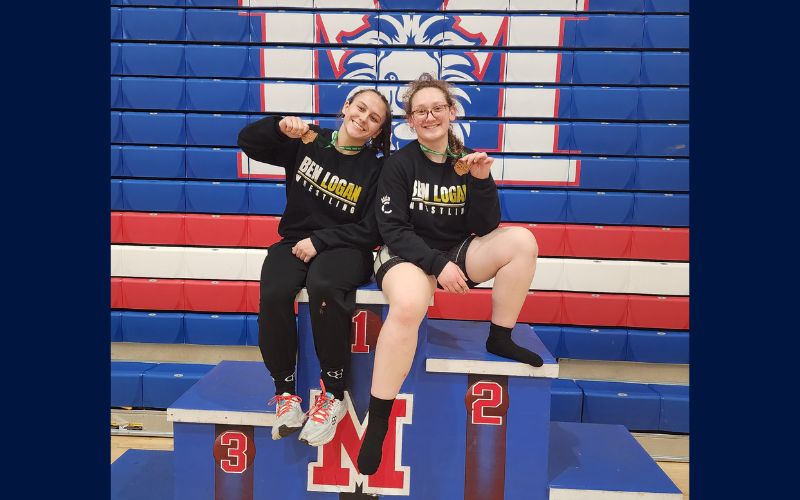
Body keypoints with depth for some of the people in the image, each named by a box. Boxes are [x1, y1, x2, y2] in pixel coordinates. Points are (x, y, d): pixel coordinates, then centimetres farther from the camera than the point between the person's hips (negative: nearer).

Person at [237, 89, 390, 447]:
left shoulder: (377, 166, 0)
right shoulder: (308, 142, 6)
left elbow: (370, 230, -5)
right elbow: (247, 142, 7)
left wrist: (320, 240, -14)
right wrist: (279, 126, -12)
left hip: (345, 248, -2)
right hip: (294, 242, 3)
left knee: (323, 287, -37)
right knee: (273, 294, -31)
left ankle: (333, 394, -19)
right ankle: (285, 392, -11)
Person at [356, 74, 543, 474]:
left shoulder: (467, 161, 4)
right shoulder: (399, 163, -6)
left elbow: (484, 228, 0)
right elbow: (393, 229, -12)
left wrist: (482, 181, -15)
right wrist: (436, 264, -22)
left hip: (456, 253, 5)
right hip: (407, 254, -4)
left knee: (522, 241, -17)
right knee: (407, 306, -38)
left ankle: (500, 339, -2)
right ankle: (377, 420, -24)